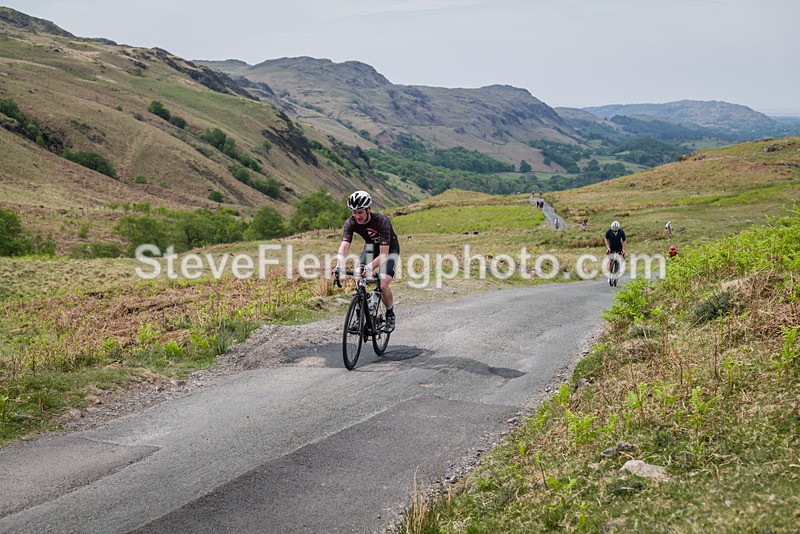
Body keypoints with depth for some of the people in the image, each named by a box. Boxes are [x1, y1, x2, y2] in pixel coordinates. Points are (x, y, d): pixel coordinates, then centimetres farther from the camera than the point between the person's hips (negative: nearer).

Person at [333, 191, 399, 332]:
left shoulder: (382, 221, -36)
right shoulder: (351, 222, -24)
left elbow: (384, 254, -40)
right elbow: (344, 246, -34)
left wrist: (369, 267, -57)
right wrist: (338, 267, -52)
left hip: (389, 249, -4)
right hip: (370, 247, 4)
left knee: (383, 285, -20)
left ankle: (390, 315, 6)